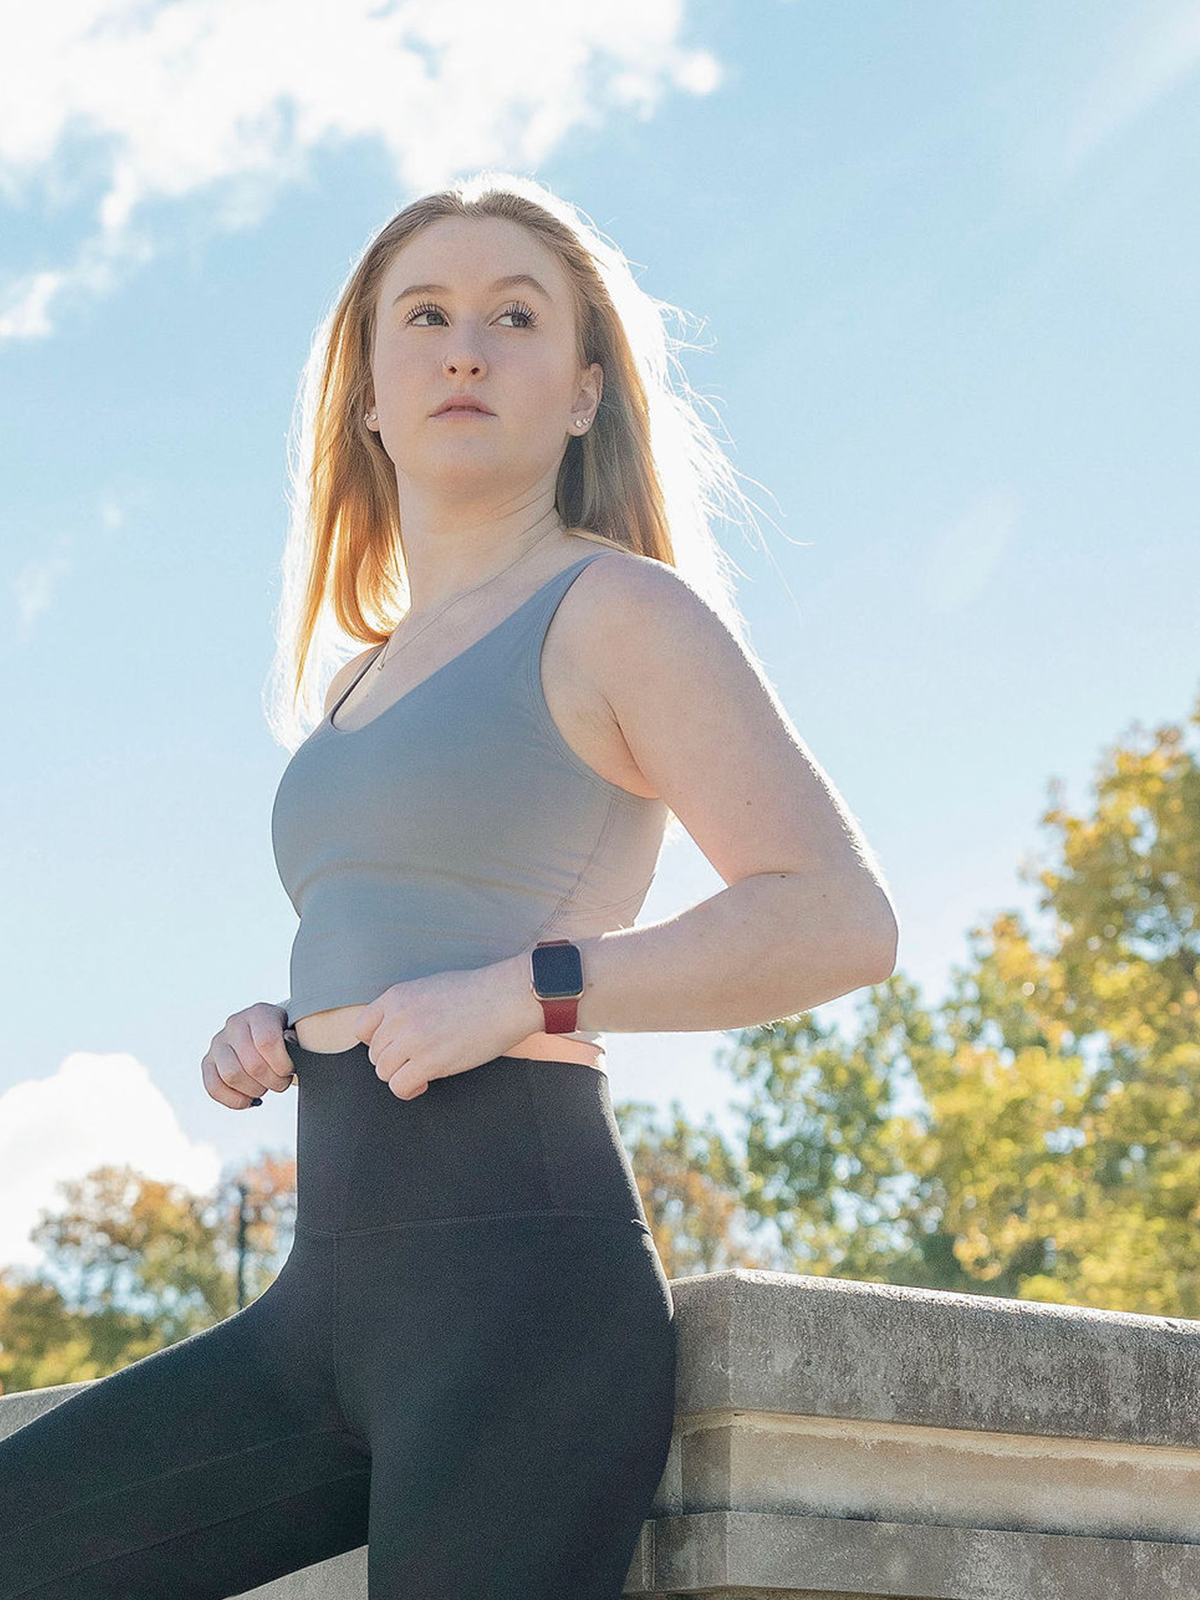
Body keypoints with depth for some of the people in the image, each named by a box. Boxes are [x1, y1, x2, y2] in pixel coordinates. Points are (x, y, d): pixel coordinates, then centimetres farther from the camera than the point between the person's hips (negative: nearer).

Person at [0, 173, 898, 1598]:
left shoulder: (616, 610, 0)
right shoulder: (376, 675, 23)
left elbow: (840, 919, -10)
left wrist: (524, 992, -18)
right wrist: (283, 1038, 11)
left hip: (513, 1265, -8)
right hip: (332, 1293, 8)